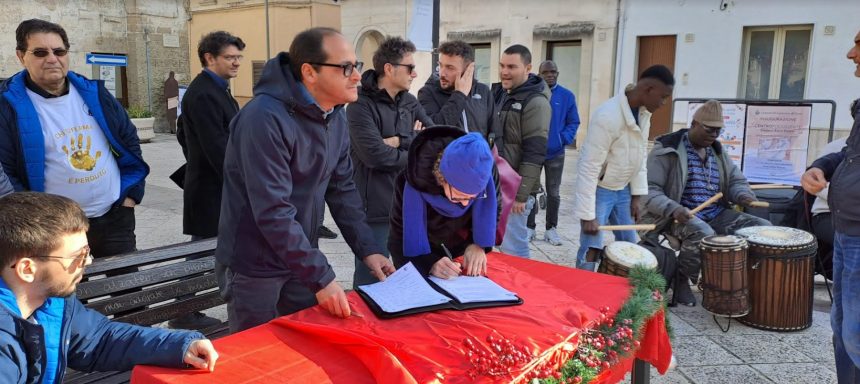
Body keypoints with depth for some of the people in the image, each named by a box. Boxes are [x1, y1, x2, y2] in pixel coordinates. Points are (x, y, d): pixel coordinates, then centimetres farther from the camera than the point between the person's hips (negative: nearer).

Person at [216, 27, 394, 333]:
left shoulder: (336, 118, 1)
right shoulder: (265, 118, -26)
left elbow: (342, 191, 6)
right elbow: (273, 212, -29)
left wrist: (368, 249, -4)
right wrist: (321, 277, -27)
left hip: (300, 259, 7)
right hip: (253, 265, -7)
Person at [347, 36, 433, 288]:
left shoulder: (410, 103, 9)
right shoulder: (361, 105, -11)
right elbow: (374, 154, -23)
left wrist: (399, 141, -14)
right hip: (375, 208, -7)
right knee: (370, 281, 6)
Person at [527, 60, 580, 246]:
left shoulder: (567, 96, 0)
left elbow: (573, 122, 2)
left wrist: (563, 139, -13)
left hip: (556, 153, 1)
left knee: (553, 193, 10)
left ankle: (551, 228, 21)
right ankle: (529, 227, 19)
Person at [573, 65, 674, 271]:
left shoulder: (644, 112, -2)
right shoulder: (608, 116, -28)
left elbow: (640, 155, 8)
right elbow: (589, 168, -27)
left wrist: (636, 195, 6)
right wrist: (587, 214, -26)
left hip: (623, 189, 8)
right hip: (599, 189, -8)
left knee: (629, 245, 14)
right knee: (591, 250, -6)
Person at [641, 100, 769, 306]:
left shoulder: (718, 151, 15)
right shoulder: (666, 150, -10)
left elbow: (736, 180, 18)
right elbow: (648, 190, -16)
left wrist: (742, 195, -8)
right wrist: (673, 209, -34)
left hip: (716, 214, 7)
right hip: (680, 216, -7)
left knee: (763, 227, -7)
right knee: (703, 234, -37)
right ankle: (680, 279, -10)